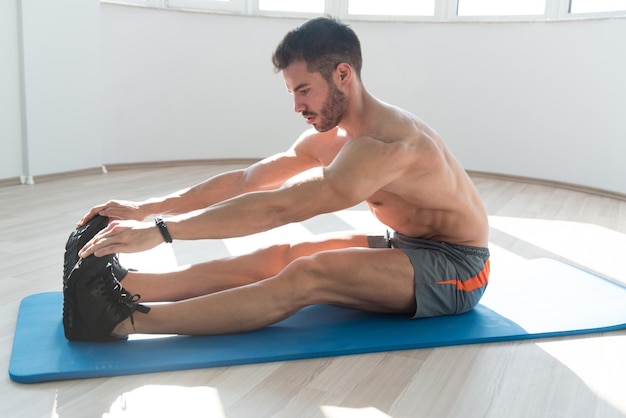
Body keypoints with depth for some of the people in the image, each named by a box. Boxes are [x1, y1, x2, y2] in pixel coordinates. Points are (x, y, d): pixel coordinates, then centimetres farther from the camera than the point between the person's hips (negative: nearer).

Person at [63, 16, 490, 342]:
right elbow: (244, 180, -1)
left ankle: (124, 319, -33)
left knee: (306, 277, -27)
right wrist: (146, 208, -8)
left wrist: (160, 230, -35)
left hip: (455, 270, -8)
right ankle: (120, 286, -15)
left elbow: (278, 207, -35)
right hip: (406, 246, 8)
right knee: (284, 254, -10)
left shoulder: (383, 146, -29)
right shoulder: (327, 139, 1)